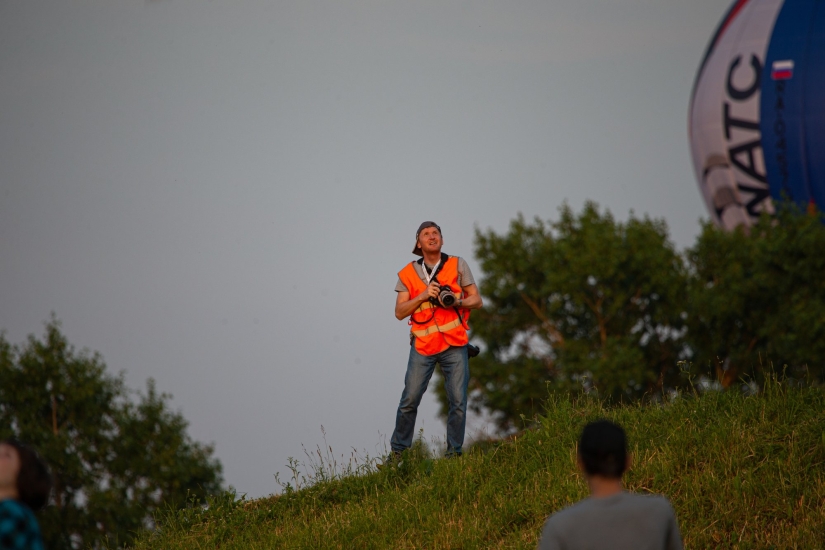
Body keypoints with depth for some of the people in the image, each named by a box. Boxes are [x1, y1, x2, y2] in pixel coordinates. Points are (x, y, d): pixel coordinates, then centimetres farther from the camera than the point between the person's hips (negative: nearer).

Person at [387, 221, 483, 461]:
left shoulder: (458, 265, 4)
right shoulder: (408, 274, 4)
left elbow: (476, 300, 5)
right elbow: (400, 312, -1)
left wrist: (457, 301, -15)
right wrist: (423, 296, -15)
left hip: (454, 345, 0)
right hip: (423, 346, 0)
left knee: (458, 401, -4)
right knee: (409, 400, -3)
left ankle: (454, 454, 7)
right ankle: (397, 451, 9)